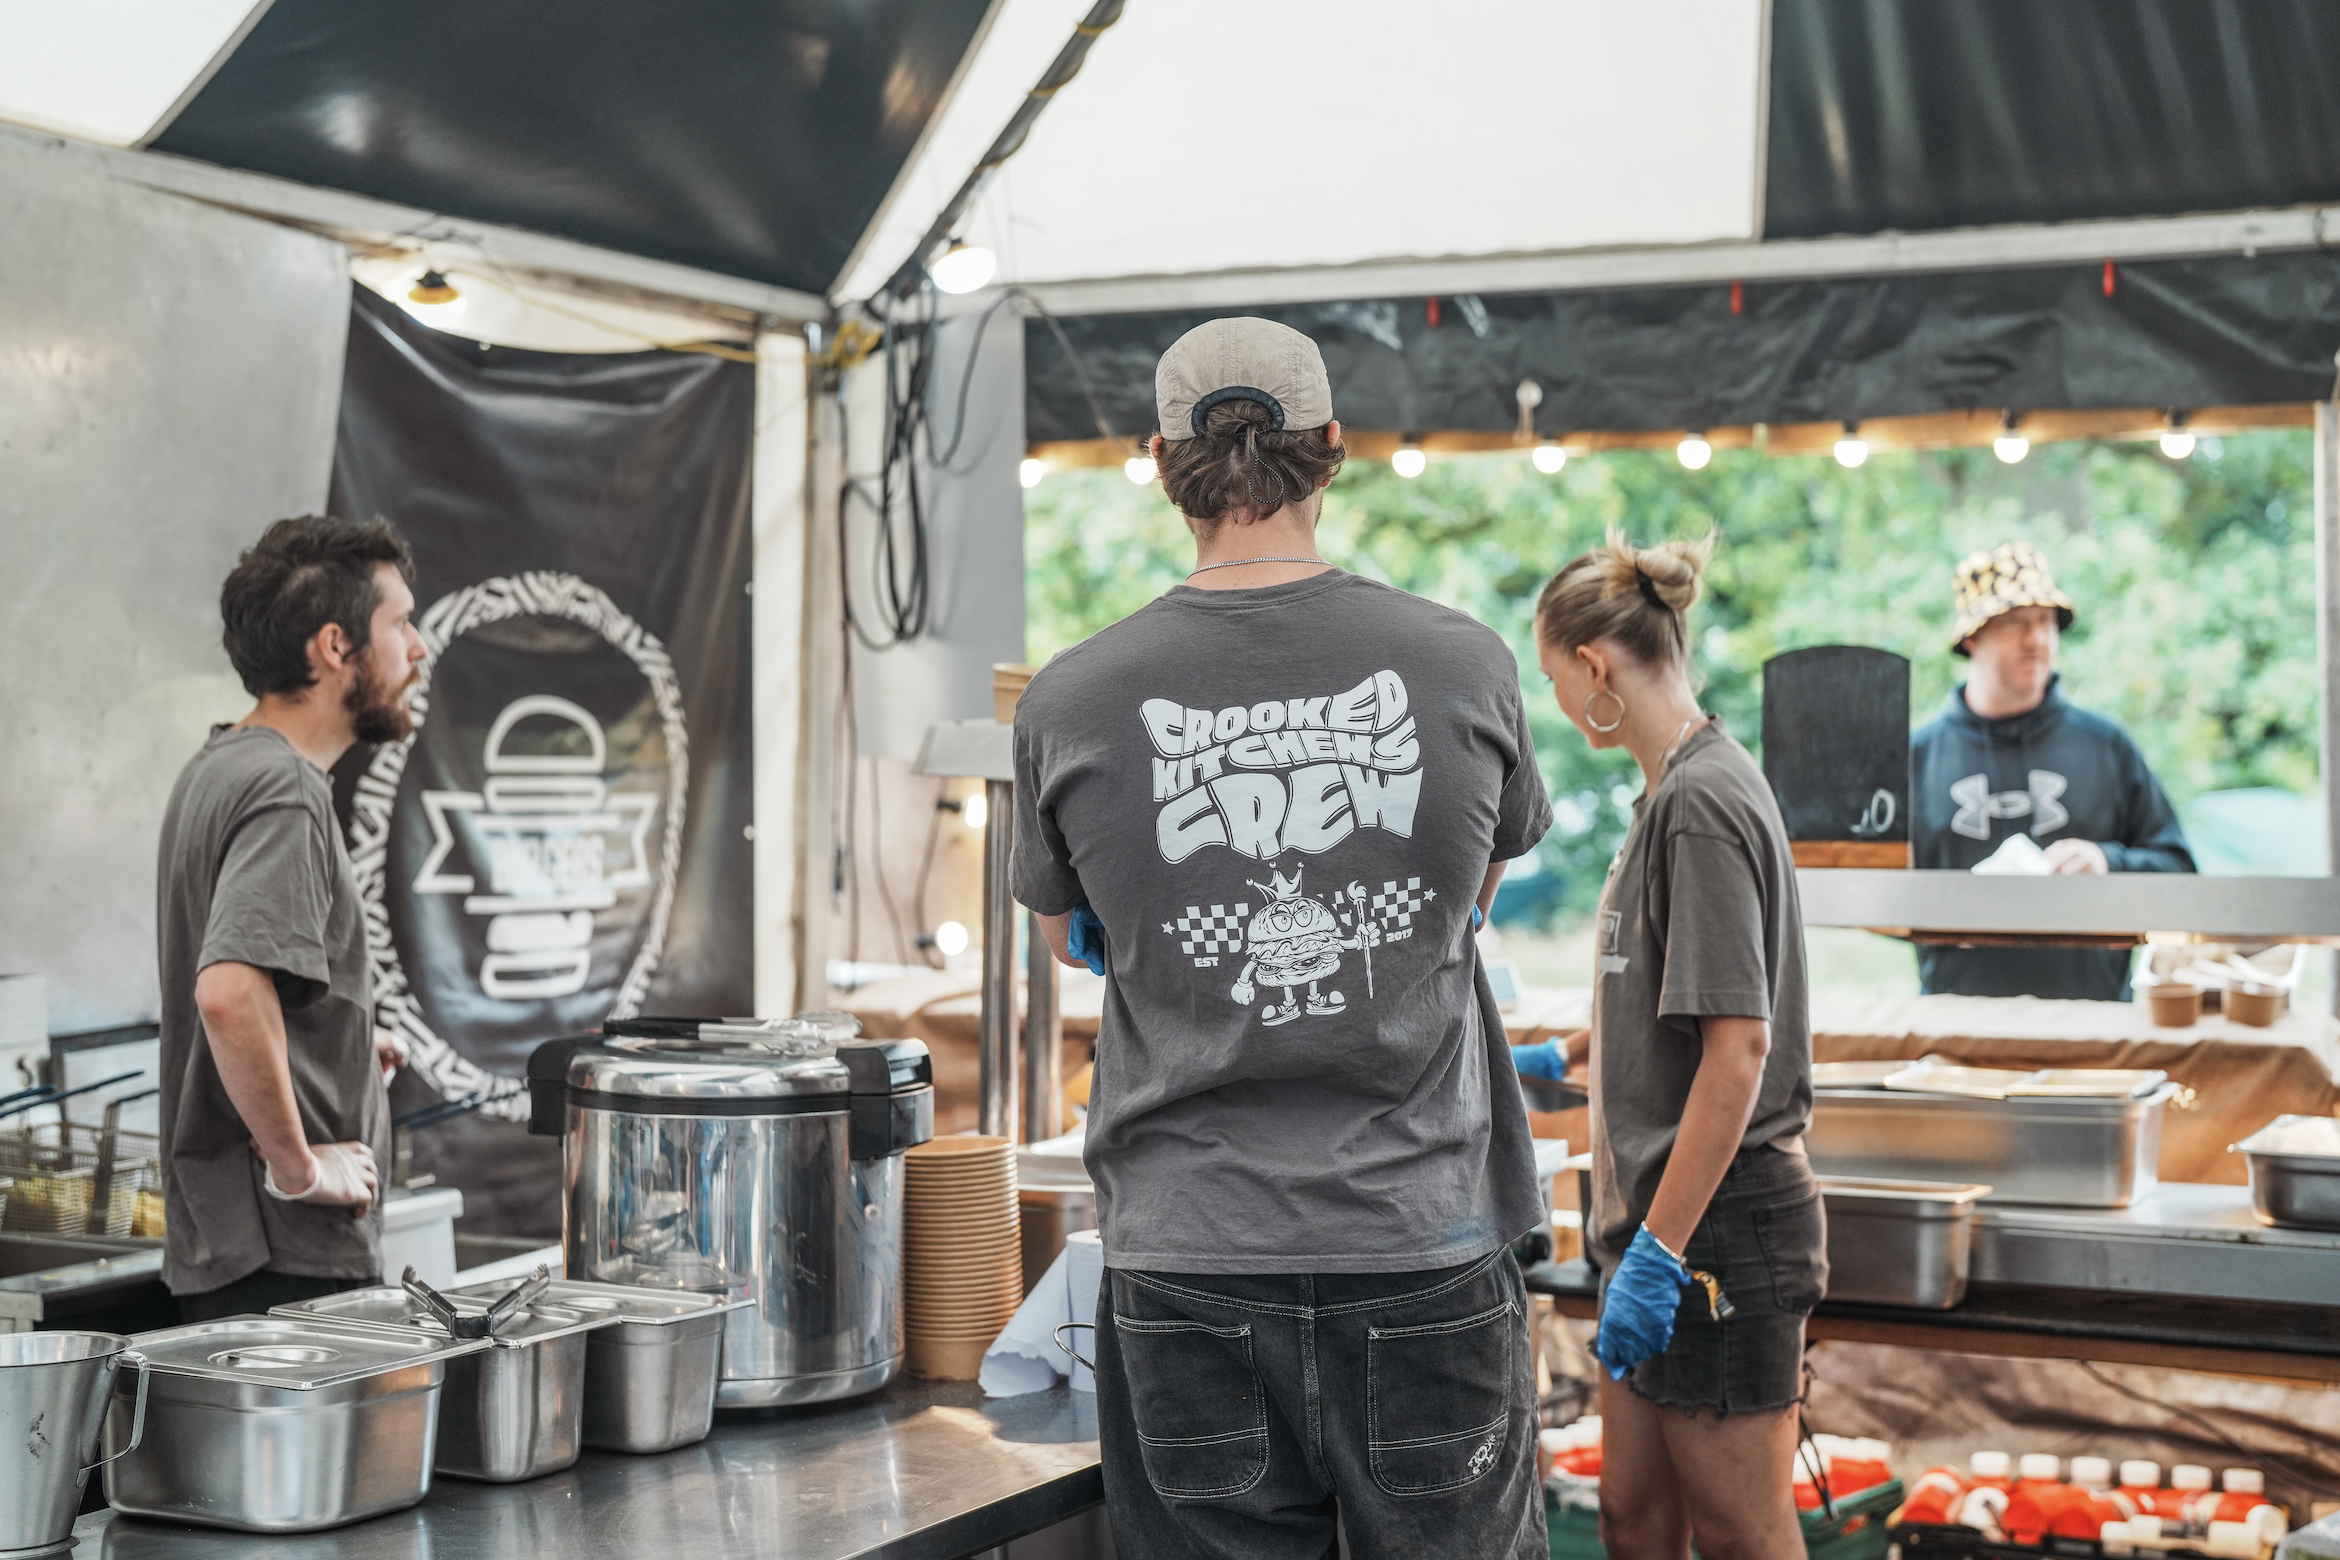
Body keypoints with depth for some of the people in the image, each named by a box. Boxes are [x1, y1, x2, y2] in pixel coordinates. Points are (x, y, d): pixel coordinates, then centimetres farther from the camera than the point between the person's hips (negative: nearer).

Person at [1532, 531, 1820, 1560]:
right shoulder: (1676, 790, 13)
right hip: (1656, 1217, 10)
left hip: (1716, 1233, -10)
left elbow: (1737, 1048, -23)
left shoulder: (1702, 802, -17)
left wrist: (1660, 1249, -23)